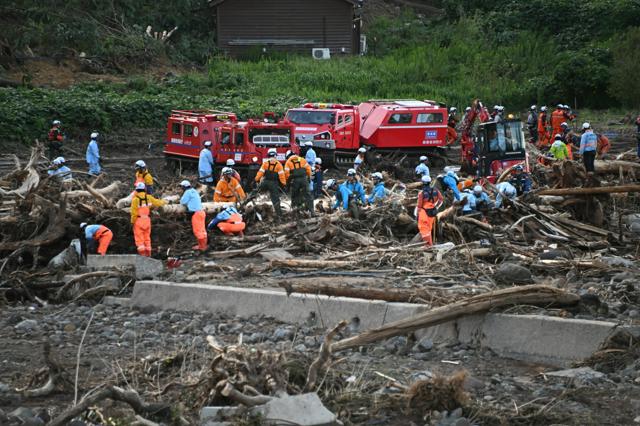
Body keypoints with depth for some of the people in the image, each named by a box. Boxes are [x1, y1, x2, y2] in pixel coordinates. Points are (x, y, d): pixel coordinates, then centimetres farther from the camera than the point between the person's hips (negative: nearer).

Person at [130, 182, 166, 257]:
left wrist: (132, 221, -4)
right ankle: (148, 253, 17)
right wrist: (163, 202, 34)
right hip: (147, 220, 4)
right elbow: (157, 202, 13)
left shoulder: (135, 199, -14)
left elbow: (134, 212, -15)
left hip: (138, 220, -4)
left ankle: (142, 252, -9)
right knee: (147, 236, 15)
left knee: (139, 237, 0)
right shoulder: (148, 197, -1)